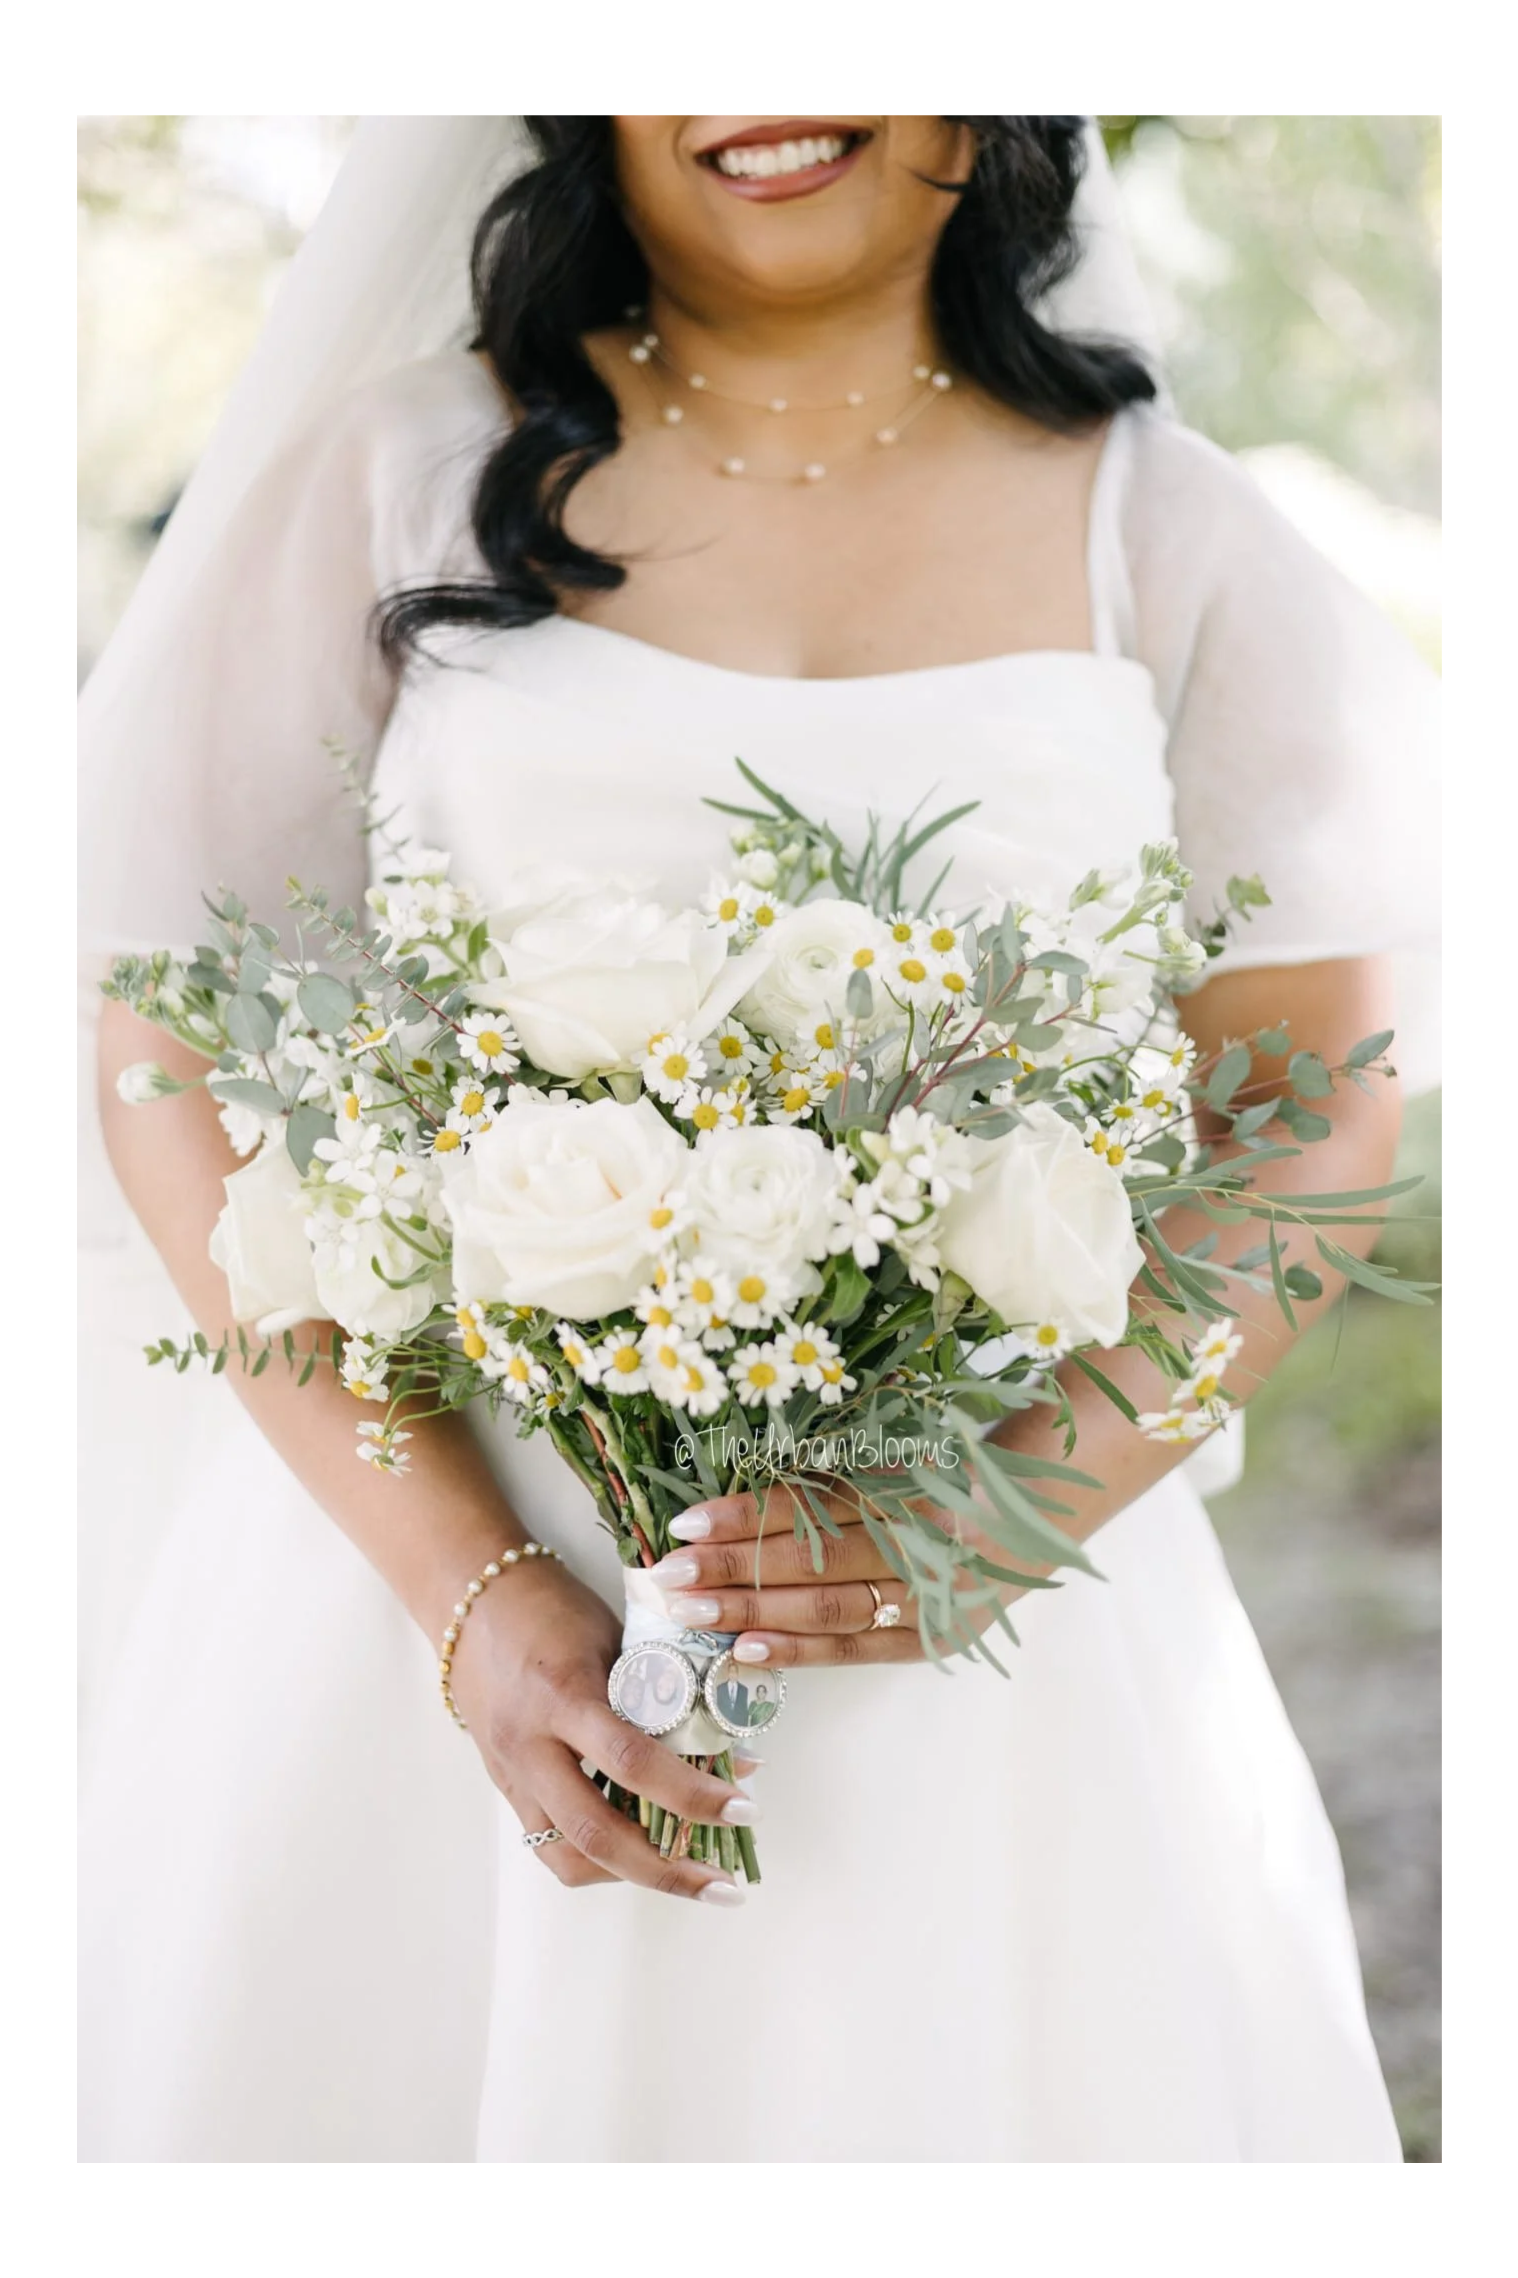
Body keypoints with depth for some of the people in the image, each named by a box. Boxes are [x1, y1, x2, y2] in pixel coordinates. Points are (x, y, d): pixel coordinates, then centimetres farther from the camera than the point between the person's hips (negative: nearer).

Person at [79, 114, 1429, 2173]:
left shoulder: (1178, 541, 4)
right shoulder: (394, 475, 0)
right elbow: (181, 1061, -3)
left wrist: (1010, 1502, -15)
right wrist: (462, 1585, -13)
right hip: (425, 1538, 0)